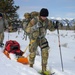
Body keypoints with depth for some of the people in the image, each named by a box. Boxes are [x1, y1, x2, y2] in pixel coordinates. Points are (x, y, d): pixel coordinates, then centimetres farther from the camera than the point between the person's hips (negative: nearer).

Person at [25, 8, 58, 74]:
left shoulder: (47, 21, -9)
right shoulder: (34, 20, -22)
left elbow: (51, 28, 5)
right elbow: (28, 30, -25)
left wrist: (55, 27, -18)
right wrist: (35, 27, -41)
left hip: (42, 39, 3)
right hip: (34, 39, -3)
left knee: (45, 53, -8)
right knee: (33, 54, 4)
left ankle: (44, 70, 2)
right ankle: (31, 67, 31)